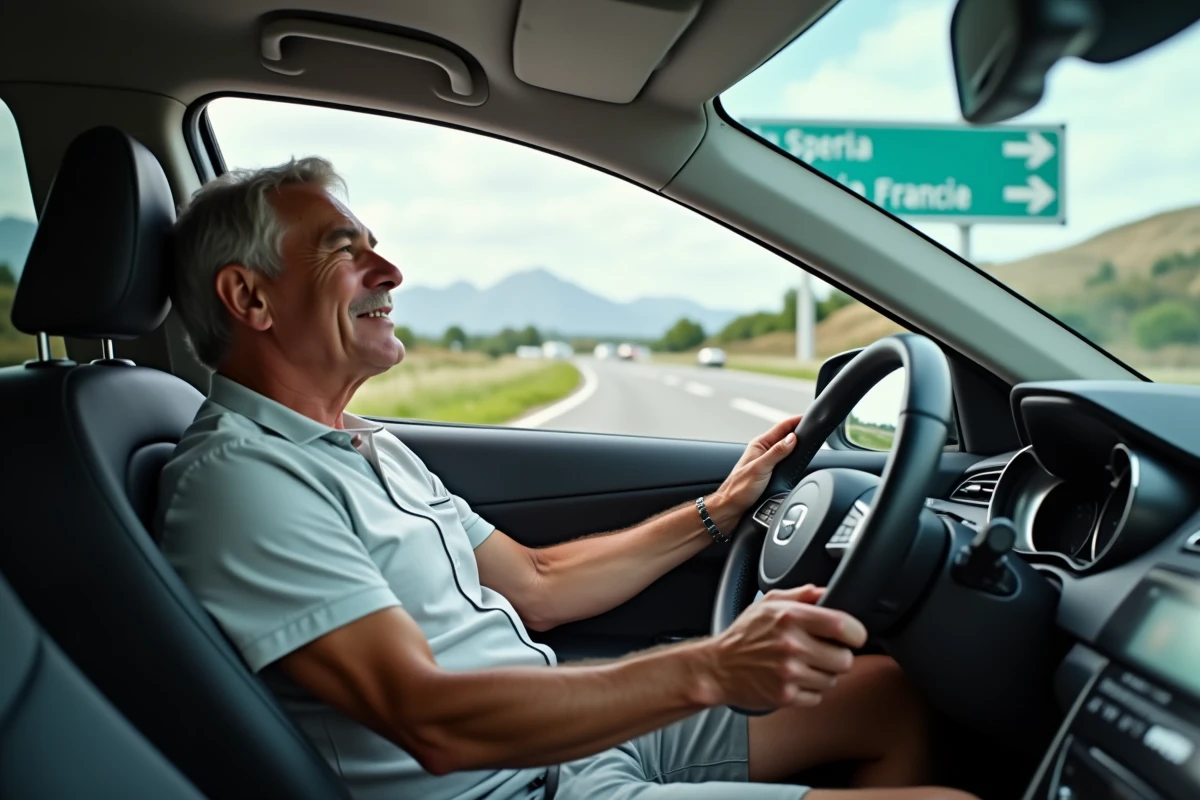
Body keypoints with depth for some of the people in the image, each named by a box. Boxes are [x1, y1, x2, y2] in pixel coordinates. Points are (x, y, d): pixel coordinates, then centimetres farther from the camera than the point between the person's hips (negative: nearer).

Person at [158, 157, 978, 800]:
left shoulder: (371, 447, 14)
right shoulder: (239, 478, -17)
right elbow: (431, 721, -27)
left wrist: (717, 513, 15)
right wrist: (706, 670, -32)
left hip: (582, 728, 9)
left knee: (889, 694, 11)